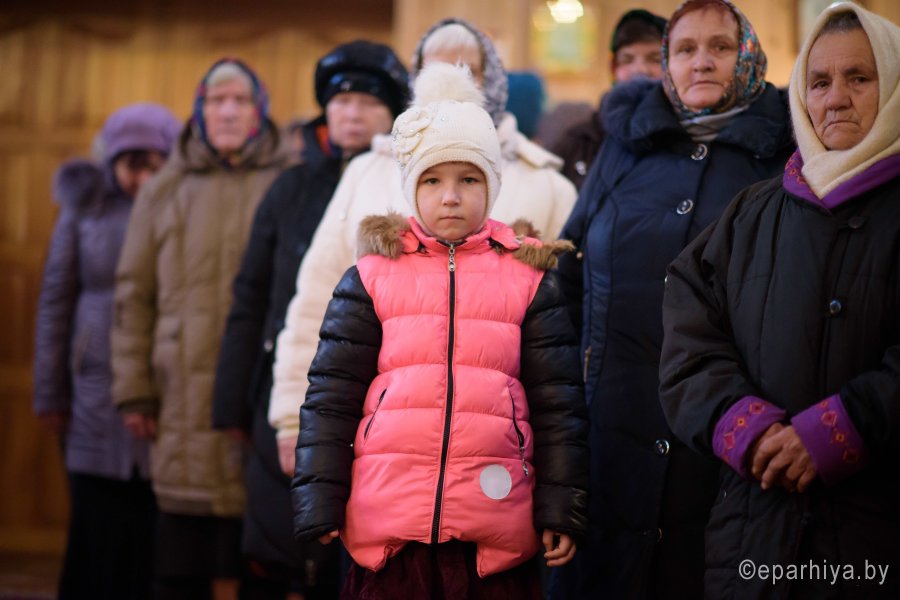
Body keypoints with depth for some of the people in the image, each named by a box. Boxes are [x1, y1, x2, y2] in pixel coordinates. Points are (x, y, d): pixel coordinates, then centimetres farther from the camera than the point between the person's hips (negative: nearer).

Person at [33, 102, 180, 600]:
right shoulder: (85, 208, 8)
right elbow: (56, 303, 10)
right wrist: (50, 394, 7)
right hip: (98, 396, 1)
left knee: (158, 533, -1)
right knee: (99, 523, 3)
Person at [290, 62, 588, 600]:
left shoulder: (530, 282, 7)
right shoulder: (371, 278, 5)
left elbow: (558, 404, 7)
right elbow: (331, 398, 6)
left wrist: (562, 511, 3)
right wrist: (320, 507, 2)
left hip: (497, 529, 0)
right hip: (387, 522, 0)